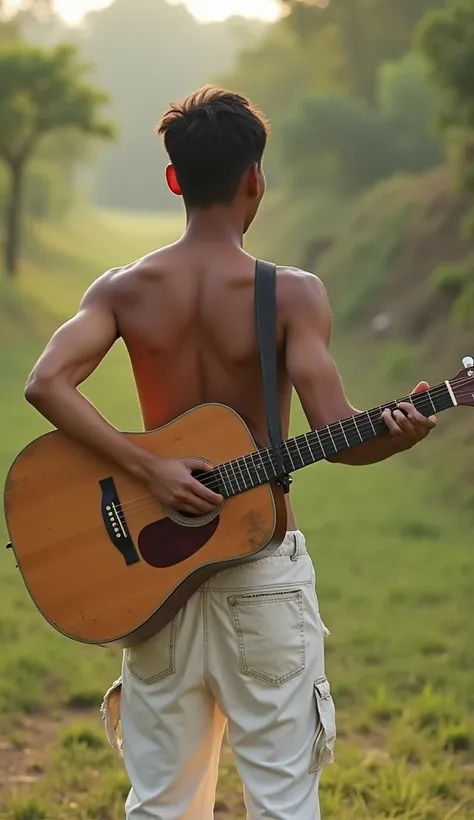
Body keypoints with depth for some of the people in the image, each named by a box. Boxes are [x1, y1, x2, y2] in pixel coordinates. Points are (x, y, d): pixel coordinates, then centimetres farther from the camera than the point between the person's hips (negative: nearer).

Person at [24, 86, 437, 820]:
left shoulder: (123, 291, -2)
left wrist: (150, 470, -17)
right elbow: (338, 435, -19)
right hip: (265, 569, -3)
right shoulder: (291, 294, -10)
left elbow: (47, 383, -17)